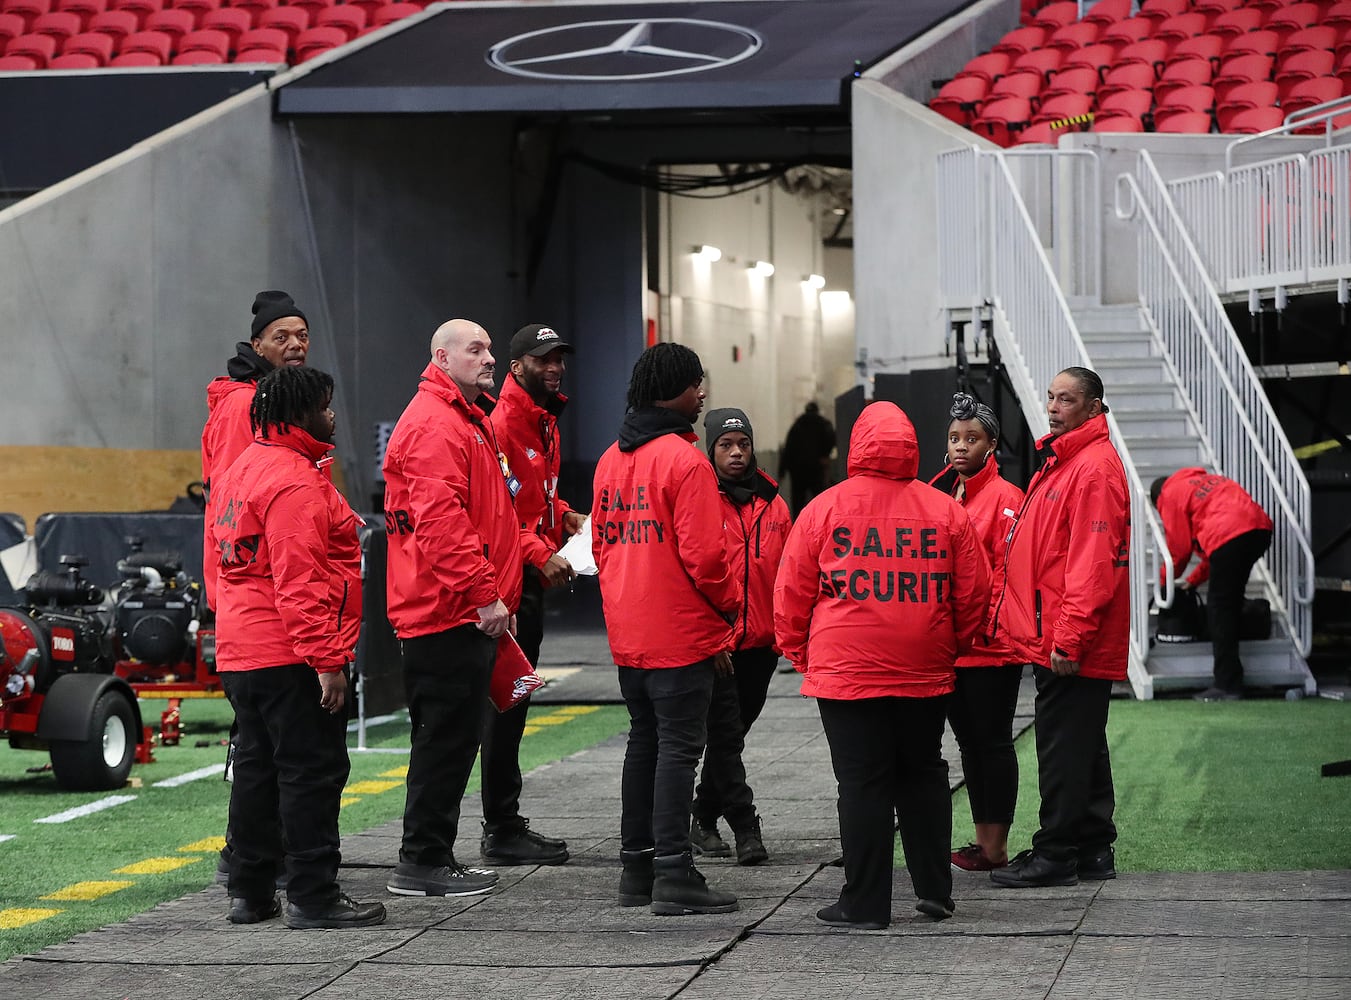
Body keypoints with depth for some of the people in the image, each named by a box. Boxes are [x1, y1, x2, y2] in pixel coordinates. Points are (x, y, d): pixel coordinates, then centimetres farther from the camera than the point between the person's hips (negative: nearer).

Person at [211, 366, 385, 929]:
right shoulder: (296, 482, -16)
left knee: (257, 766, 14)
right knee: (312, 772, -5)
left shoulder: (241, 470, 16)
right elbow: (301, 581, -22)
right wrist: (326, 659, -22)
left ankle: (249, 893, 19)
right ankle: (313, 898, -4)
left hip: (239, 651, 10)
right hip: (290, 655, -10)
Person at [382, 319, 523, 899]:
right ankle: (422, 864, -3)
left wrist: (498, 594, 25)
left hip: (464, 613, 11)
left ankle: (433, 856, 20)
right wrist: (485, 594, -23)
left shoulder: (468, 420, 22)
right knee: (448, 737, -7)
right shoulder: (434, 425, -14)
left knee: (450, 740, 14)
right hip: (448, 612, -11)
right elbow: (441, 521, -23)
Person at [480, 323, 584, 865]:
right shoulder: (500, 423, -14)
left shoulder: (545, 422, 17)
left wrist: (565, 516, 11)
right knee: (505, 701, -6)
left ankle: (508, 823, 21)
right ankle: (501, 831, -3)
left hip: (530, 581, 10)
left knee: (514, 699, 14)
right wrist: (541, 554, -27)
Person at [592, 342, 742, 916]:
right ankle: (673, 874, -7)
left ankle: (637, 866, 20)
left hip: (627, 632, 8)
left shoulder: (611, 460, 11)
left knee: (645, 741, 16)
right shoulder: (684, 460, -15)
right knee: (678, 748, -5)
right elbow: (702, 552, -18)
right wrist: (730, 602, -3)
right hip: (681, 632, -8)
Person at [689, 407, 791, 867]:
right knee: (726, 734, -6)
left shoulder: (771, 501, 10)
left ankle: (703, 816, 27)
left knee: (733, 731, 14)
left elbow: (786, 569, 16)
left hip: (761, 640, 6)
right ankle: (745, 827, -5)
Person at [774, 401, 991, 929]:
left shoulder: (823, 510, -5)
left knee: (862, 784, 0)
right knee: (923, 776, 16)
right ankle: (934, 890, 18)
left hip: (845, 674, -2)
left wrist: (801, 655, 14)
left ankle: (865, 902, 2)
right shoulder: (946, 512, 1)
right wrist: (950, 648, 22)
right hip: (925, 676, 3)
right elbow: (974, 595, 6)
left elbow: (791, 596, 0)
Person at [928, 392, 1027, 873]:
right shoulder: (939, 494, 13)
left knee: (992, 740, -2)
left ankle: (996, 847, 2)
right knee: (969, 740, 12)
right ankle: (983, 839, 20)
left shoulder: (1005, 497, -8)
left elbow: (1009, 570, -13)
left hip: (991, 643, -7)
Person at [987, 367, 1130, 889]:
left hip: (1070, 645, -10)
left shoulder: (1095, 468, -15)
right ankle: (1093, 849, 20)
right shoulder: (1062, 461, 18)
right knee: (1082, 745, 14)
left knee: (1062, 747, -5)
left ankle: (1056, 853, -1)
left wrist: (1069, 639, -24)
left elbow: (1093, 562, -21)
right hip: (1057, 642, 10)